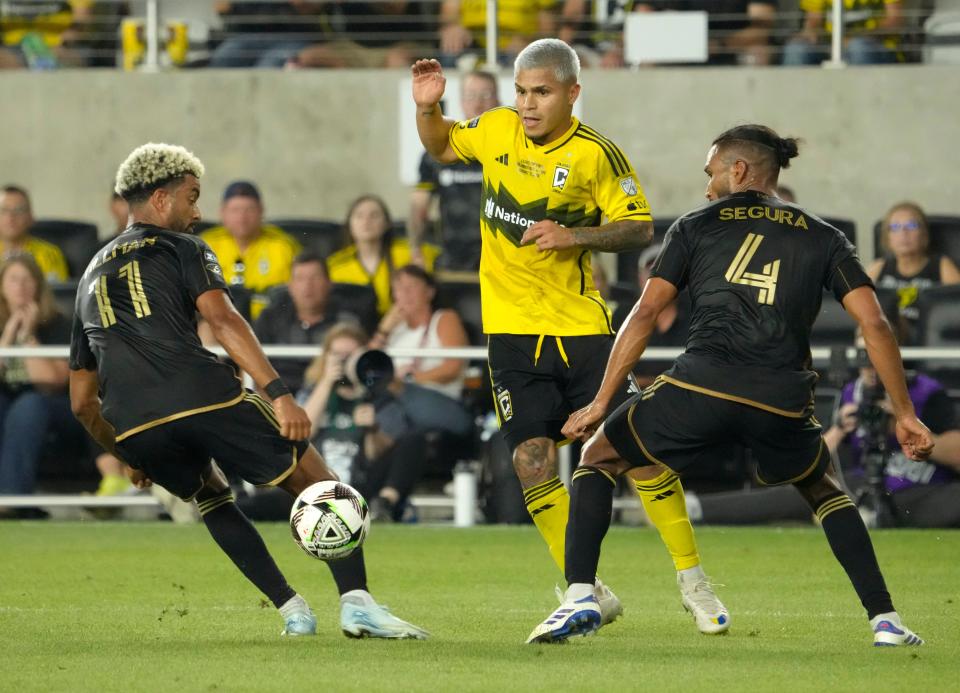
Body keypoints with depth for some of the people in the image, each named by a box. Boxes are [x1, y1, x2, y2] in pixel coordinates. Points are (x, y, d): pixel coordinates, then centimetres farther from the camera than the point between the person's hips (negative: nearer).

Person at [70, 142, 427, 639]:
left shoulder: (92, 277, 31)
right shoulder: (181, 248, 15)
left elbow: (82, 401, 31)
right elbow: (222, 321, -6)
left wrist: (130, 459, 42)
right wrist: (278, 394, -13)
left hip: (132, 427, 5)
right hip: (202, 397, -5)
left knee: (211, 499, 32)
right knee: (317, 484, 5)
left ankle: (291, 610, 20)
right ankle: (357, 602, -12)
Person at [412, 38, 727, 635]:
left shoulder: (595, 155, -9)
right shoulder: (496, 129, 2)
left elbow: (640, 227, -5)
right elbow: (442, 146, 21)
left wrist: (574, 236, -19)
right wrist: (428, 109, 1)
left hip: (580, 324, -3)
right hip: (512, 328, 3)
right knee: (533, 461, -8)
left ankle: (692, 580, 10)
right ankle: (590, 593, 3)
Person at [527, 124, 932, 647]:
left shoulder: (695, 227, 17)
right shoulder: (822, 238, 19)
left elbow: (644, 314, 9)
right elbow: (873, 324, 9)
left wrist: (601, 402, 9)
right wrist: (905, 415, 12)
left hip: (700, 385, -2)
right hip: (782, 402, 2)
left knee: (598, 459, 21)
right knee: (825, 490, 32)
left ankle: (580, 597, 3)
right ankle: (885, 620, 19)